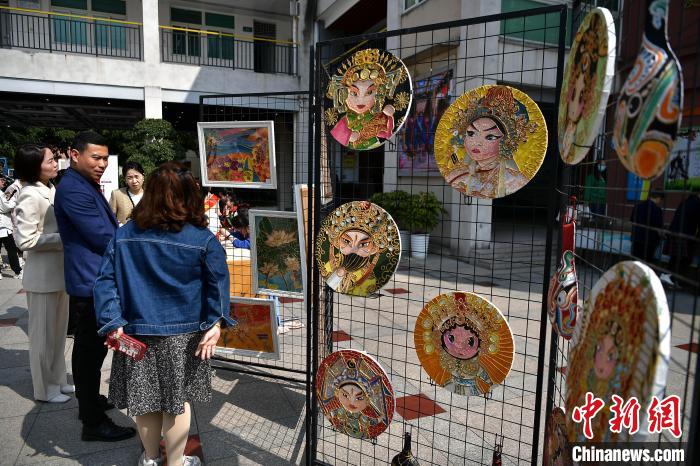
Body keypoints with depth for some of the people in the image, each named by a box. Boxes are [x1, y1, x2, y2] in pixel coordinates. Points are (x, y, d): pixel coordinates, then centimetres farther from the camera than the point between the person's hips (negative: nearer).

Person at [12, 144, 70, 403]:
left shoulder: (52, 190, 8)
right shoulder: (30, 196, -17)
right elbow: (26, 240, -21)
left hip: (59, 272, 8)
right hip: (43, 277, -8)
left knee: (58, 330, 18)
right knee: (44, 333, 7)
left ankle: (58, 380, 33)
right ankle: (46, 389, 22)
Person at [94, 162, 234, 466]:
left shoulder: (123, 235, -4)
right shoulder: (203, 239, -12)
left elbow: (106, 280, -4)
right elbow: (218, 282, -11)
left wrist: (113, 322, -4)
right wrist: (215, 322, -7)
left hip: (137, 331, 3)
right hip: (183, 336, -2)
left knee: (145, 397, 18)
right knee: (176, 399, 13)